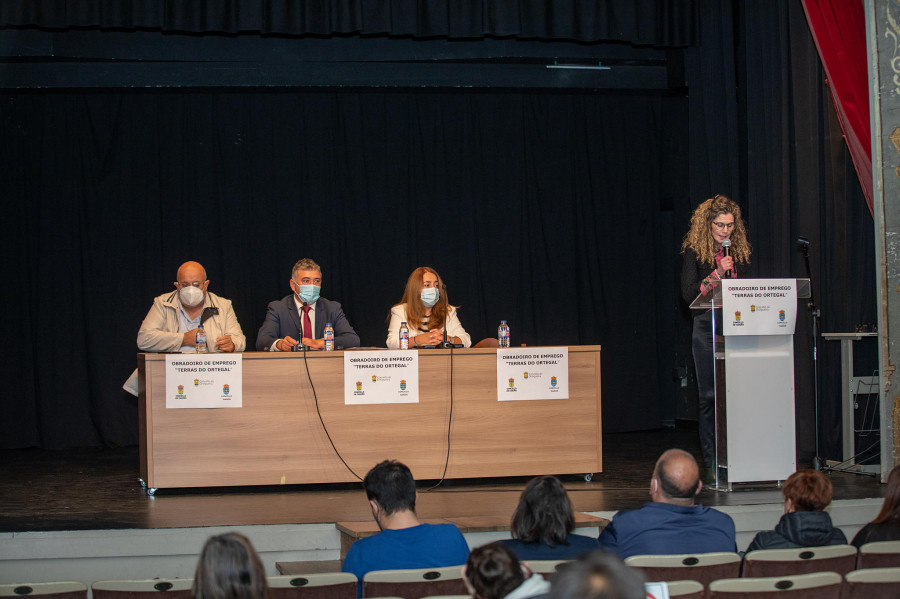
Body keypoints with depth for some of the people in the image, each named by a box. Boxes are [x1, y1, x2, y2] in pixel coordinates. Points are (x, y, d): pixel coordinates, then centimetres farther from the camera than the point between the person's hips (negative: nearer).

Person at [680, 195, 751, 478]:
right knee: (709, 396, -1)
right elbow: (688, 293, -9)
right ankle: (712, 463, 4)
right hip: (707, 328, -4)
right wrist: (718, 273, -15)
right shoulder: (694, 251, -2)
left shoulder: (738, 252, 12)